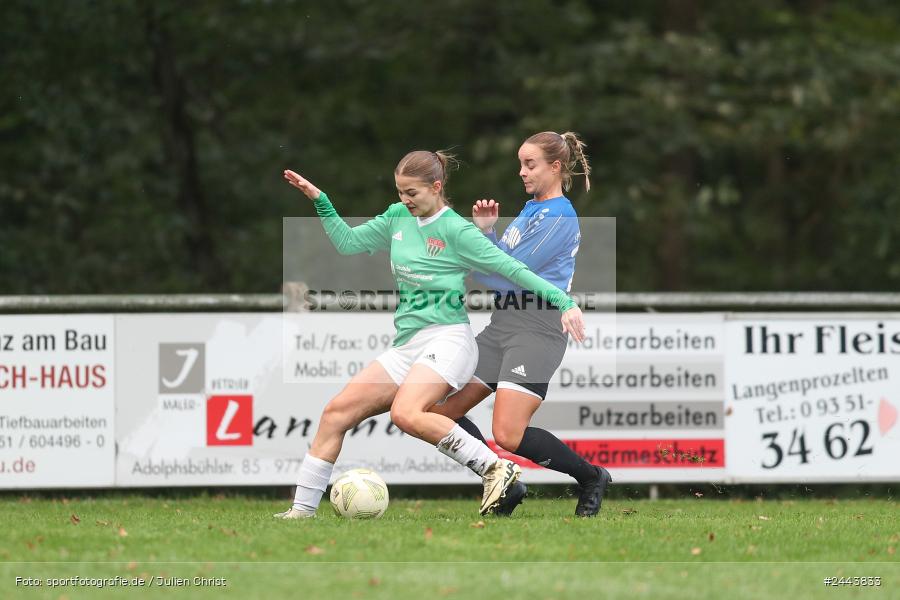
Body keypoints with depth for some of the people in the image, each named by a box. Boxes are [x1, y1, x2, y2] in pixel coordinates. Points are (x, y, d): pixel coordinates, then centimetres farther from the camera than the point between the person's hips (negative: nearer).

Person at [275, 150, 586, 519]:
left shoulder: (456, 231, -8)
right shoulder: (398, 218, 12)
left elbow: (511, 269, -8)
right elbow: (348, 242, 22)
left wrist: (564, 302, -12)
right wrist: (319, 201, 12)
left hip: (447, 339, -7)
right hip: (406, 346, 7)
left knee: (406, 413, -33)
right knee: (336, 412, -3)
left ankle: (495, 468, -26)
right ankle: (303, 507, 2)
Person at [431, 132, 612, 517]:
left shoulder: (560, 218, -11)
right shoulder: (531, 209, 18)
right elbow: (501, 265, 16)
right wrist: (486, 231, 1)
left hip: (537, 331, -9)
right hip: (502, 326, 9)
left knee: (508, 435, -18)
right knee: (444, 411, 2)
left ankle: (591, 477, 3)